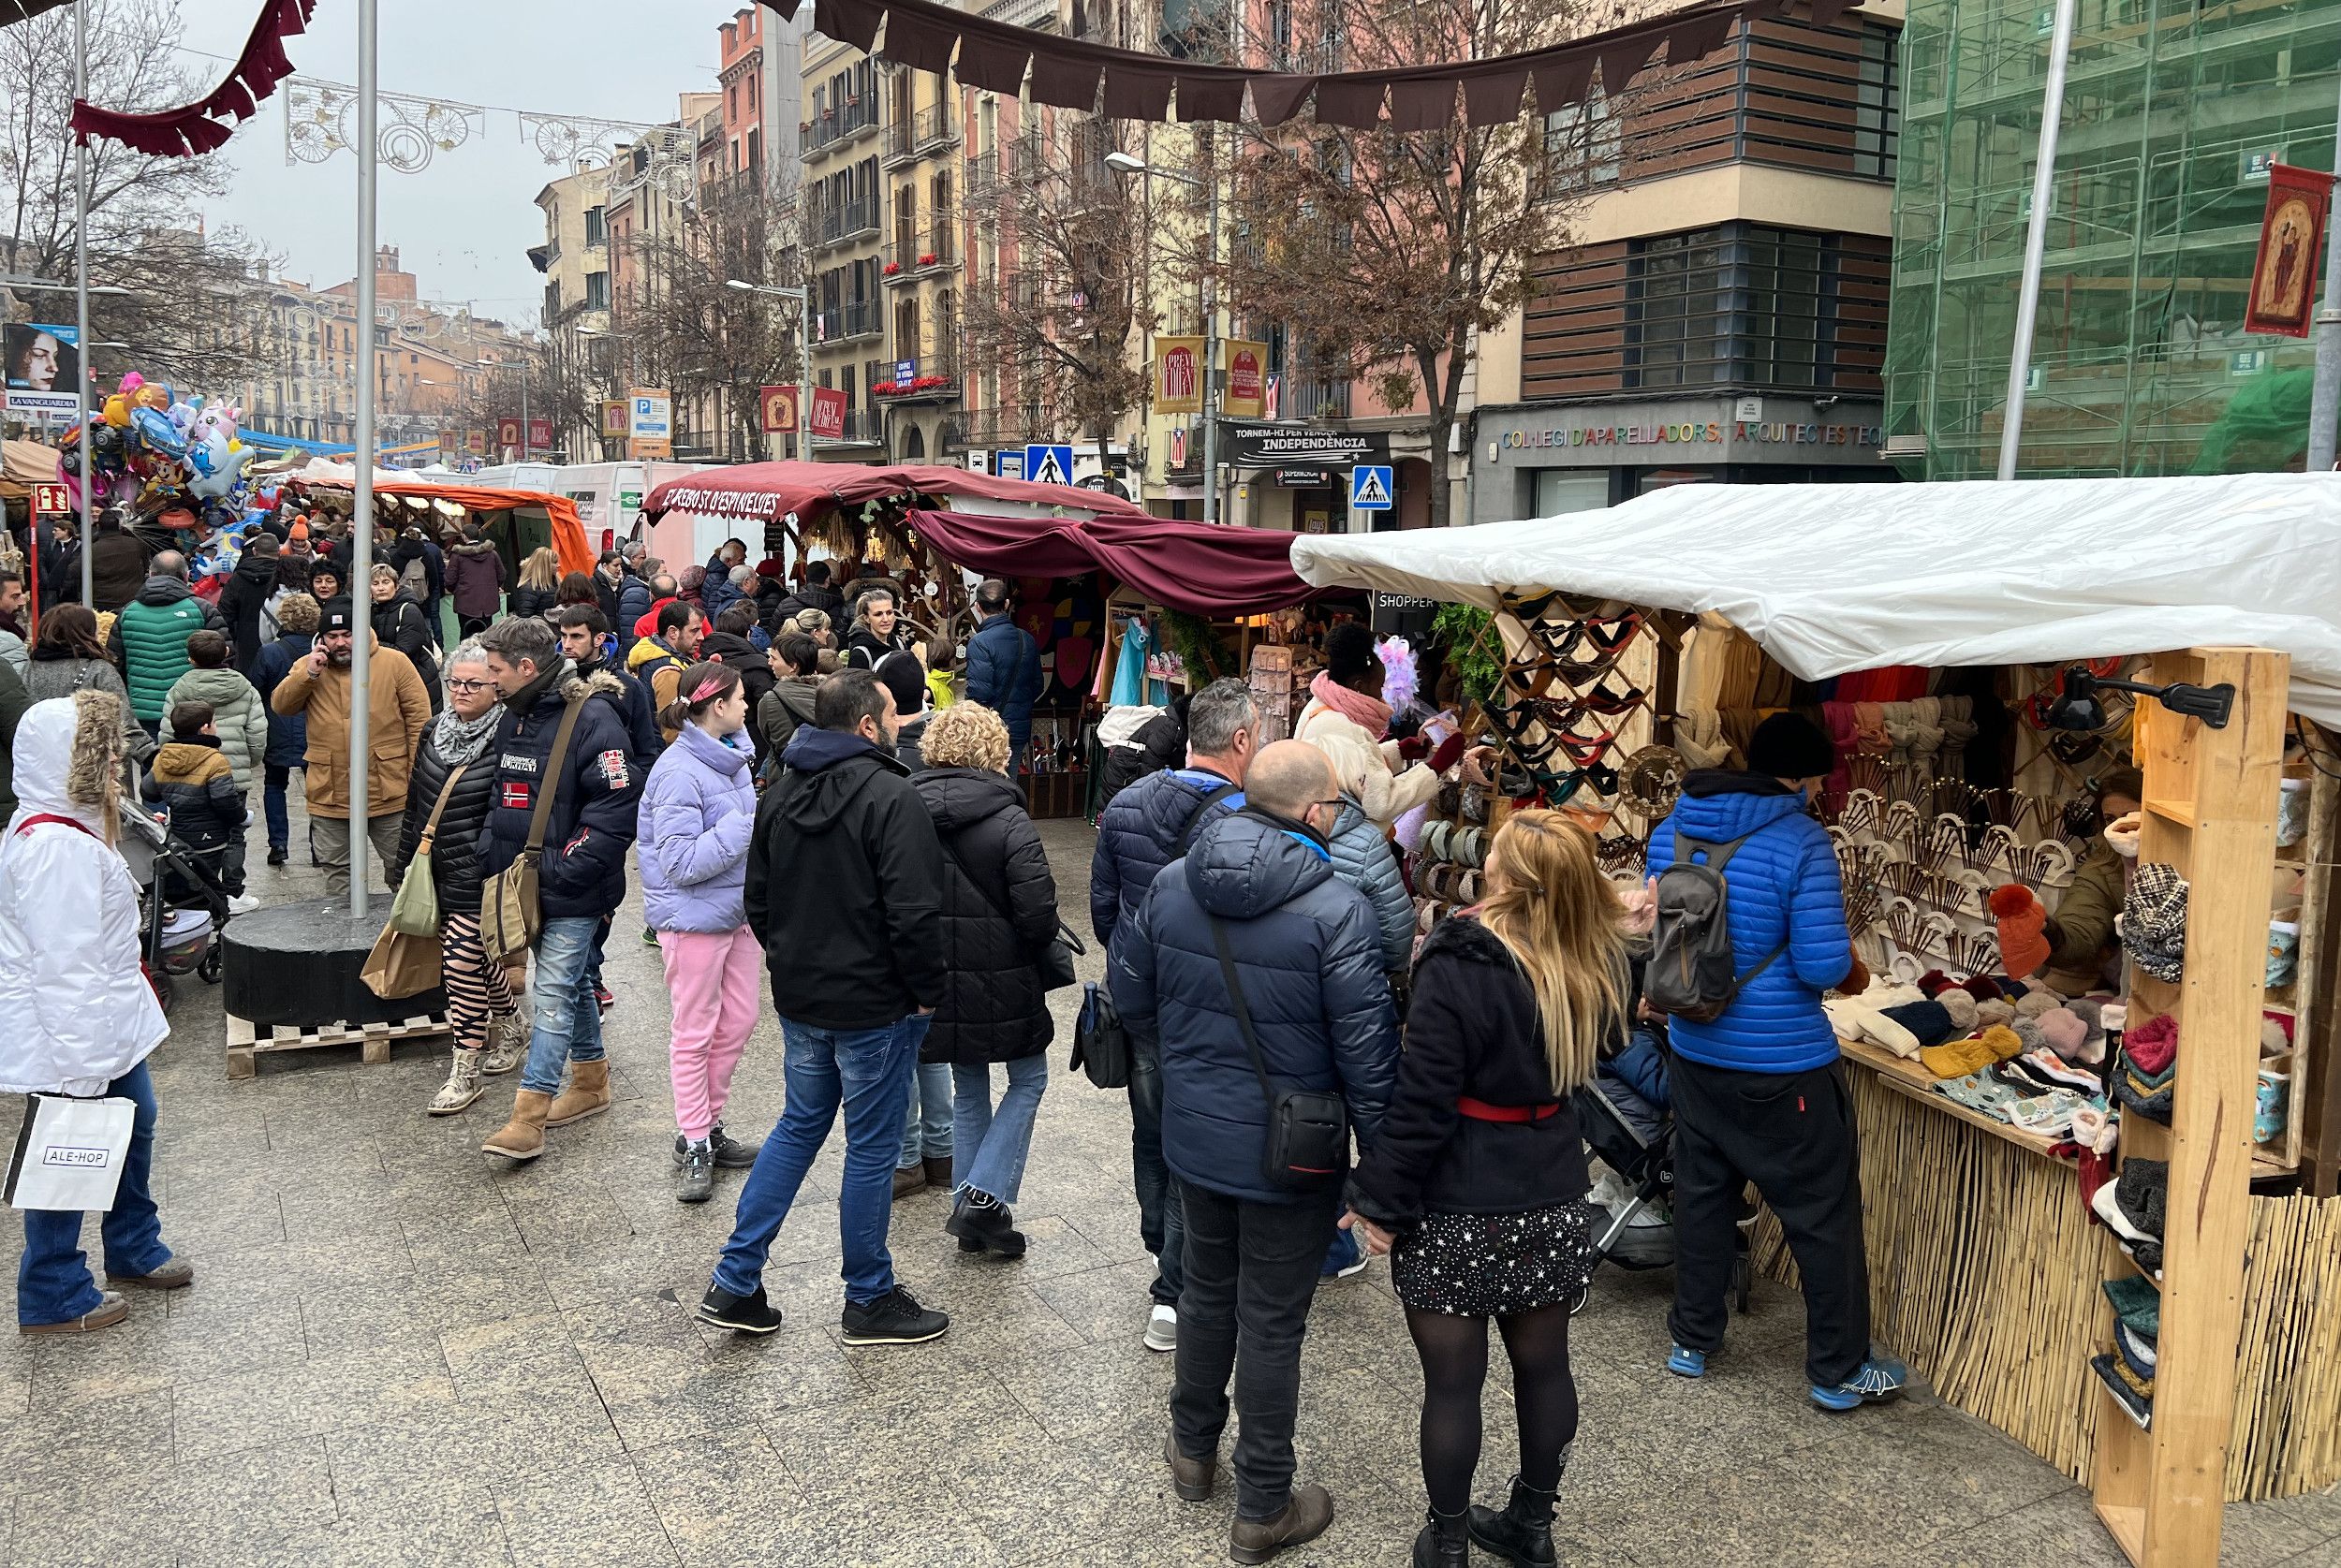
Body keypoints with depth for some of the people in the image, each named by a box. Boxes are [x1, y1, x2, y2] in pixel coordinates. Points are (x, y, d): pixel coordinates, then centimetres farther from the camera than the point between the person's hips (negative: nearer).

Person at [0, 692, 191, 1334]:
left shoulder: (66, 828, 7)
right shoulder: (53, 847, -27)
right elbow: (64, 967, -28)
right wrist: (80, 1067, -25)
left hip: (110, 1022, 11)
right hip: (71, 1038, -11)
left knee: (134, 1126, 23)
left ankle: (135, 1250, 42)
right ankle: (52, 1299, 20)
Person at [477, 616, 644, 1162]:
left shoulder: (593, 718, -17)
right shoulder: (515, 717, 11)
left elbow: (616, 809, -22)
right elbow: (504, 797, 22)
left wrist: (559, 870, -22)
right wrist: (492, 855, 8)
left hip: (573, 891, -8)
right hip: (529, 886, 8)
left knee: (553, 992, -6)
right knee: (571, 983, 18)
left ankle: (529, 1116, -4)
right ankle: (591, 1082, 32)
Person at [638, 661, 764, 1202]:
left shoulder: (734, 753, 5)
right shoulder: (680, 772, -21)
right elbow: (682, 864, -24)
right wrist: (747, 824, -24)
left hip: (739, 908, 8)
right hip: (694, 916, -8)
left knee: (738, 1022, 14)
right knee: (695, 1032, 5)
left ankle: (708, 1124, 30)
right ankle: (694, 1143, 17)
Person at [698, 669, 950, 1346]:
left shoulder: (781, 793, 7)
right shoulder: (890, 796, -19)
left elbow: (757, 898, 13)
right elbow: (913, 913, -23)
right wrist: (926, 994, -11)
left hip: (798, 998, 8)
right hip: (874, 1006, -7)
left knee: (800, 1126, 21)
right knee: (872, 1148, 5)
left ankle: (734, 1282, 20)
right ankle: (870, 1302, 19)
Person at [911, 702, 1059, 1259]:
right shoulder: (1009, 821, -16)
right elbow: (1038, 915, -19)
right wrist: (1038, 948, 3)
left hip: (938, 982, 5)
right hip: (1002, 984, -5)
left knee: (969, 1092, 20)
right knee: (1028, 1079, 15)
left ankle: (970, 1214, 25)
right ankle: (986, 1198, 3)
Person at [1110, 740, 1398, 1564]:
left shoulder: (1172, 883, -5)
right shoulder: (1335, 909, -22)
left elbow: (1132, 996, 6)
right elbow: (1367, 1048, -20)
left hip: (1194, 1133, 5)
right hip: (1289, 1153, -5)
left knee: (1206, 1289, 25)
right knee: (1272, 1322, 8)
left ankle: (1193, 1449, 44)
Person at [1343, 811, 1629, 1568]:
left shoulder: (1459, 967, -22)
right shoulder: (1596, 965, -4)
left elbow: (1421, 1100, -21)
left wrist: (1380, 1199, -11)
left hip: (1457, 1212, -6)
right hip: (1553, 1202, 6)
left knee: (1452, 1381, 9)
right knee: (1544, 1365, 19)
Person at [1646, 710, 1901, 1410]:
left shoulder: (1671, 831, 0)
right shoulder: (1802, 841, -19)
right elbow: (1823, 966, -21)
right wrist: (1841, 956, 0)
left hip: (1695, 1053, 6)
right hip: (1783, 1064, -6)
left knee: (1702, 1194, 20)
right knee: (1824, 1213, 10)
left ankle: (1692, 1341, 32)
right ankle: (1838, 1370, 22)